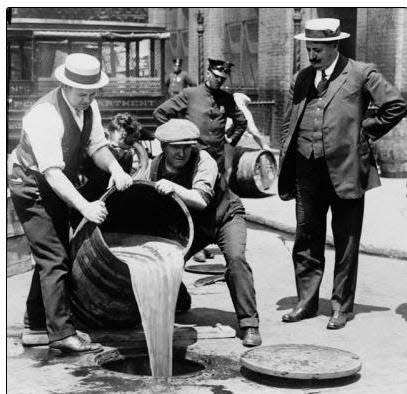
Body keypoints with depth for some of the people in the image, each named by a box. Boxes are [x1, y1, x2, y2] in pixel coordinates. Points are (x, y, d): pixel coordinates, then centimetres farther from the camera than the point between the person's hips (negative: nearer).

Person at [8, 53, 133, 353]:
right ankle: (62, 333, -7)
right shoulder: (45, 115, -31)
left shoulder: (89, 106, -5)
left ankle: (35, 326, 30)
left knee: (51, 257, 16)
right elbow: (52, 172, -37)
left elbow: (97, 146, -3)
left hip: (60, 187, 9)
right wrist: (84, 206, -47)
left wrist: (115, 169, -25)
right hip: (33, 187, -9)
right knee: (54, 258, -13)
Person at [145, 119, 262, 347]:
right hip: (192, 224, 5)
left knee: (236, 258, -30)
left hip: (225, 216, -4)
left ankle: (250, 324, -21)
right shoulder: (155, 168, -13)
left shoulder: (203, 161, -28)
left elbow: (202, 199, -42)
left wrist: (174, 188, -56)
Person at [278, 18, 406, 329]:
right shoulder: (301, 79, 13)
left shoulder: (361, 73, -2)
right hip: (307, 172, 5)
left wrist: (365, 132, -2)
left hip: (345, 170, -4)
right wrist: (285, 168, 8)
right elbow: (288, 124, 15)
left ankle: (343, 307, 15)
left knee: (346, 243, 4)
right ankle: (307, 301, 23)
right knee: (306, 239, 11)